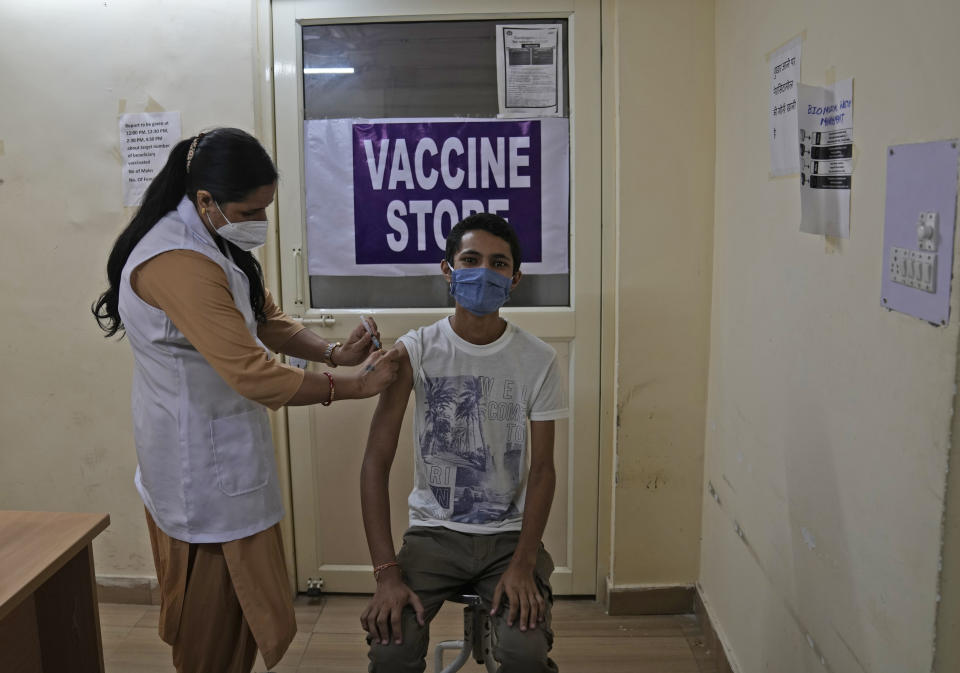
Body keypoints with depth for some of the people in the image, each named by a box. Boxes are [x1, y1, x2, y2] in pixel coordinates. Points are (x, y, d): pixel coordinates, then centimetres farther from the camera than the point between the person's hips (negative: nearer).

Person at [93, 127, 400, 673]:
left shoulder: (216, 242, 8)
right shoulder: (179, 263, -27)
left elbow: (268, 321, 10)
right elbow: (256, 377, -30)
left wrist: (334, 352, -7)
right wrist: (356, 385, -21)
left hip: (223, 449, 10)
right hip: (205, 463, -10)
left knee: (232, 602, 21)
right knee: (215, 620, 6)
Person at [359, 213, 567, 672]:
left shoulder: (538, 360, -6)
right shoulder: (413, 352, -8)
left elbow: (542, 469, -3)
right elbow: (376, 462, -10)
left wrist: (523, 564, -15)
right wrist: (387, 573, -17)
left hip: (510, 534, 0)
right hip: (433, 531, 0)